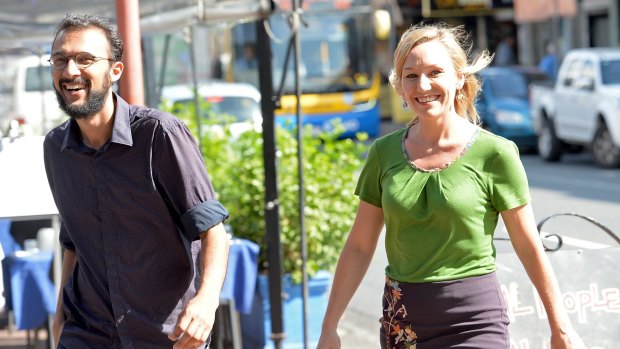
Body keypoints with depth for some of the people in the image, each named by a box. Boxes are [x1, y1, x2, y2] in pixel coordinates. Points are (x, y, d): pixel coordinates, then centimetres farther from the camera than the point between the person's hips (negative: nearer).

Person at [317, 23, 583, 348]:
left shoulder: (494, 154, -7)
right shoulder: (384, 153, 3)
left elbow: (529, 248, -2)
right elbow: (359, 247, 7)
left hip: (473, 321, -4)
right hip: (401, 320, 4)